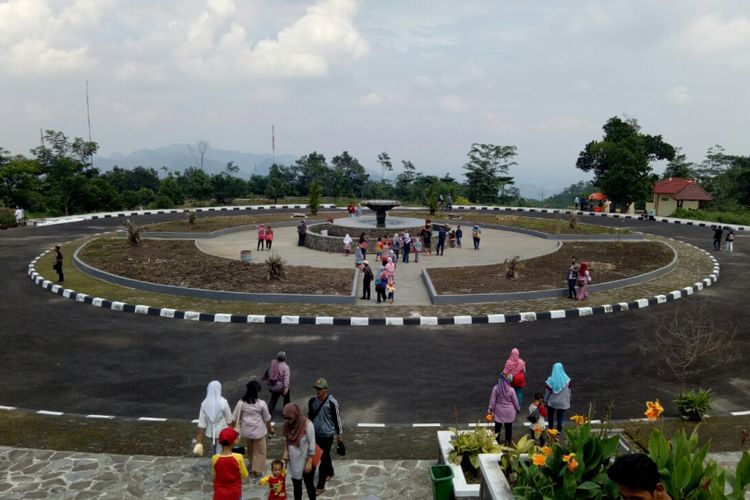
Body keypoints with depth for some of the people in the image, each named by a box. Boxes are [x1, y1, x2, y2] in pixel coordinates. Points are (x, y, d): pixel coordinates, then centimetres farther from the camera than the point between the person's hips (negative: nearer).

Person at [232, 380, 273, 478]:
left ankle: (252, 466, 46)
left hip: (246, 430, 4)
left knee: (250, 449, 27)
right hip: (259, 431, -4)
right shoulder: (261, 403, -17)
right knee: (259, 451, 14)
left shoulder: (241, 402, -11)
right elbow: (267, 419, -5)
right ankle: (257, 471, 19)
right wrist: (270, 428, 11)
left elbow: (234, 418, -5)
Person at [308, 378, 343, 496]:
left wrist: (339, 435, -3)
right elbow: (309, 416, 8)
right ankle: (330, 472, 48)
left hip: (327, 435, -5)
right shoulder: (312, 401, -7)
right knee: (325, 455, 23)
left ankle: (320, 486, 7)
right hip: (316, 433, 5)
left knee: (323, 459, -2)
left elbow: (337, 419, -10)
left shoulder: (332, 402, -20)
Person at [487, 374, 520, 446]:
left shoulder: (495, 388, -16)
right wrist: (518, 409, 10)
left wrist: (490, 409, 2)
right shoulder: (511, 390, -18)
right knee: (508, 427, 14)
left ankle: (497, 442, 26)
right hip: (509, 411, -1)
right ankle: (508, 442, 24)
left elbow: (492, 400, -9)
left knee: (498, 427, 15)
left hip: (498, 411, 1)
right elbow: (515, 401, -7)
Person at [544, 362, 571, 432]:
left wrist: (545, 400, 8)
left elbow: (547, 392, -8)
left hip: (552, 402, 0)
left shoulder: (550, 380, -18)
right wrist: (568, 401, 11)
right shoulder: (567, 380, -16)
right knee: (560, 418, 13)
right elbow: (569, 392, -5)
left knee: (551, 416, 22)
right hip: (562, 403, 0)